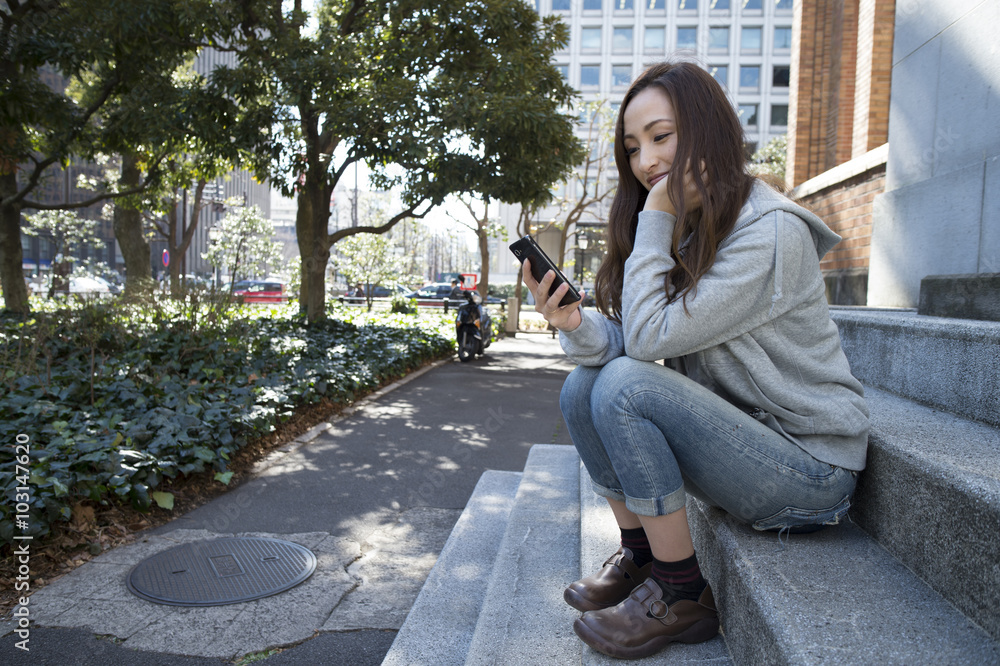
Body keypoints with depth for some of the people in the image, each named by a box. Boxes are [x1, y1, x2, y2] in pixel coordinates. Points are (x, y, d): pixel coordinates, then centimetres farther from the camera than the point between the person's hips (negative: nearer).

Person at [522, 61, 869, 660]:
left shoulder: (772, 234, -21)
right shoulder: (684, 233, 6)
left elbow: (650, 337, -25)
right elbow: (623, 342, -5)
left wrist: (655, 220, -20)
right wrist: (575, 325, -25)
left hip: (809, 466, -7)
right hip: (735, 438, 8)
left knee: (626, 385, -26)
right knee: (583, 388, -8)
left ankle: (682, 597, -9)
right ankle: (639, 557, 8)